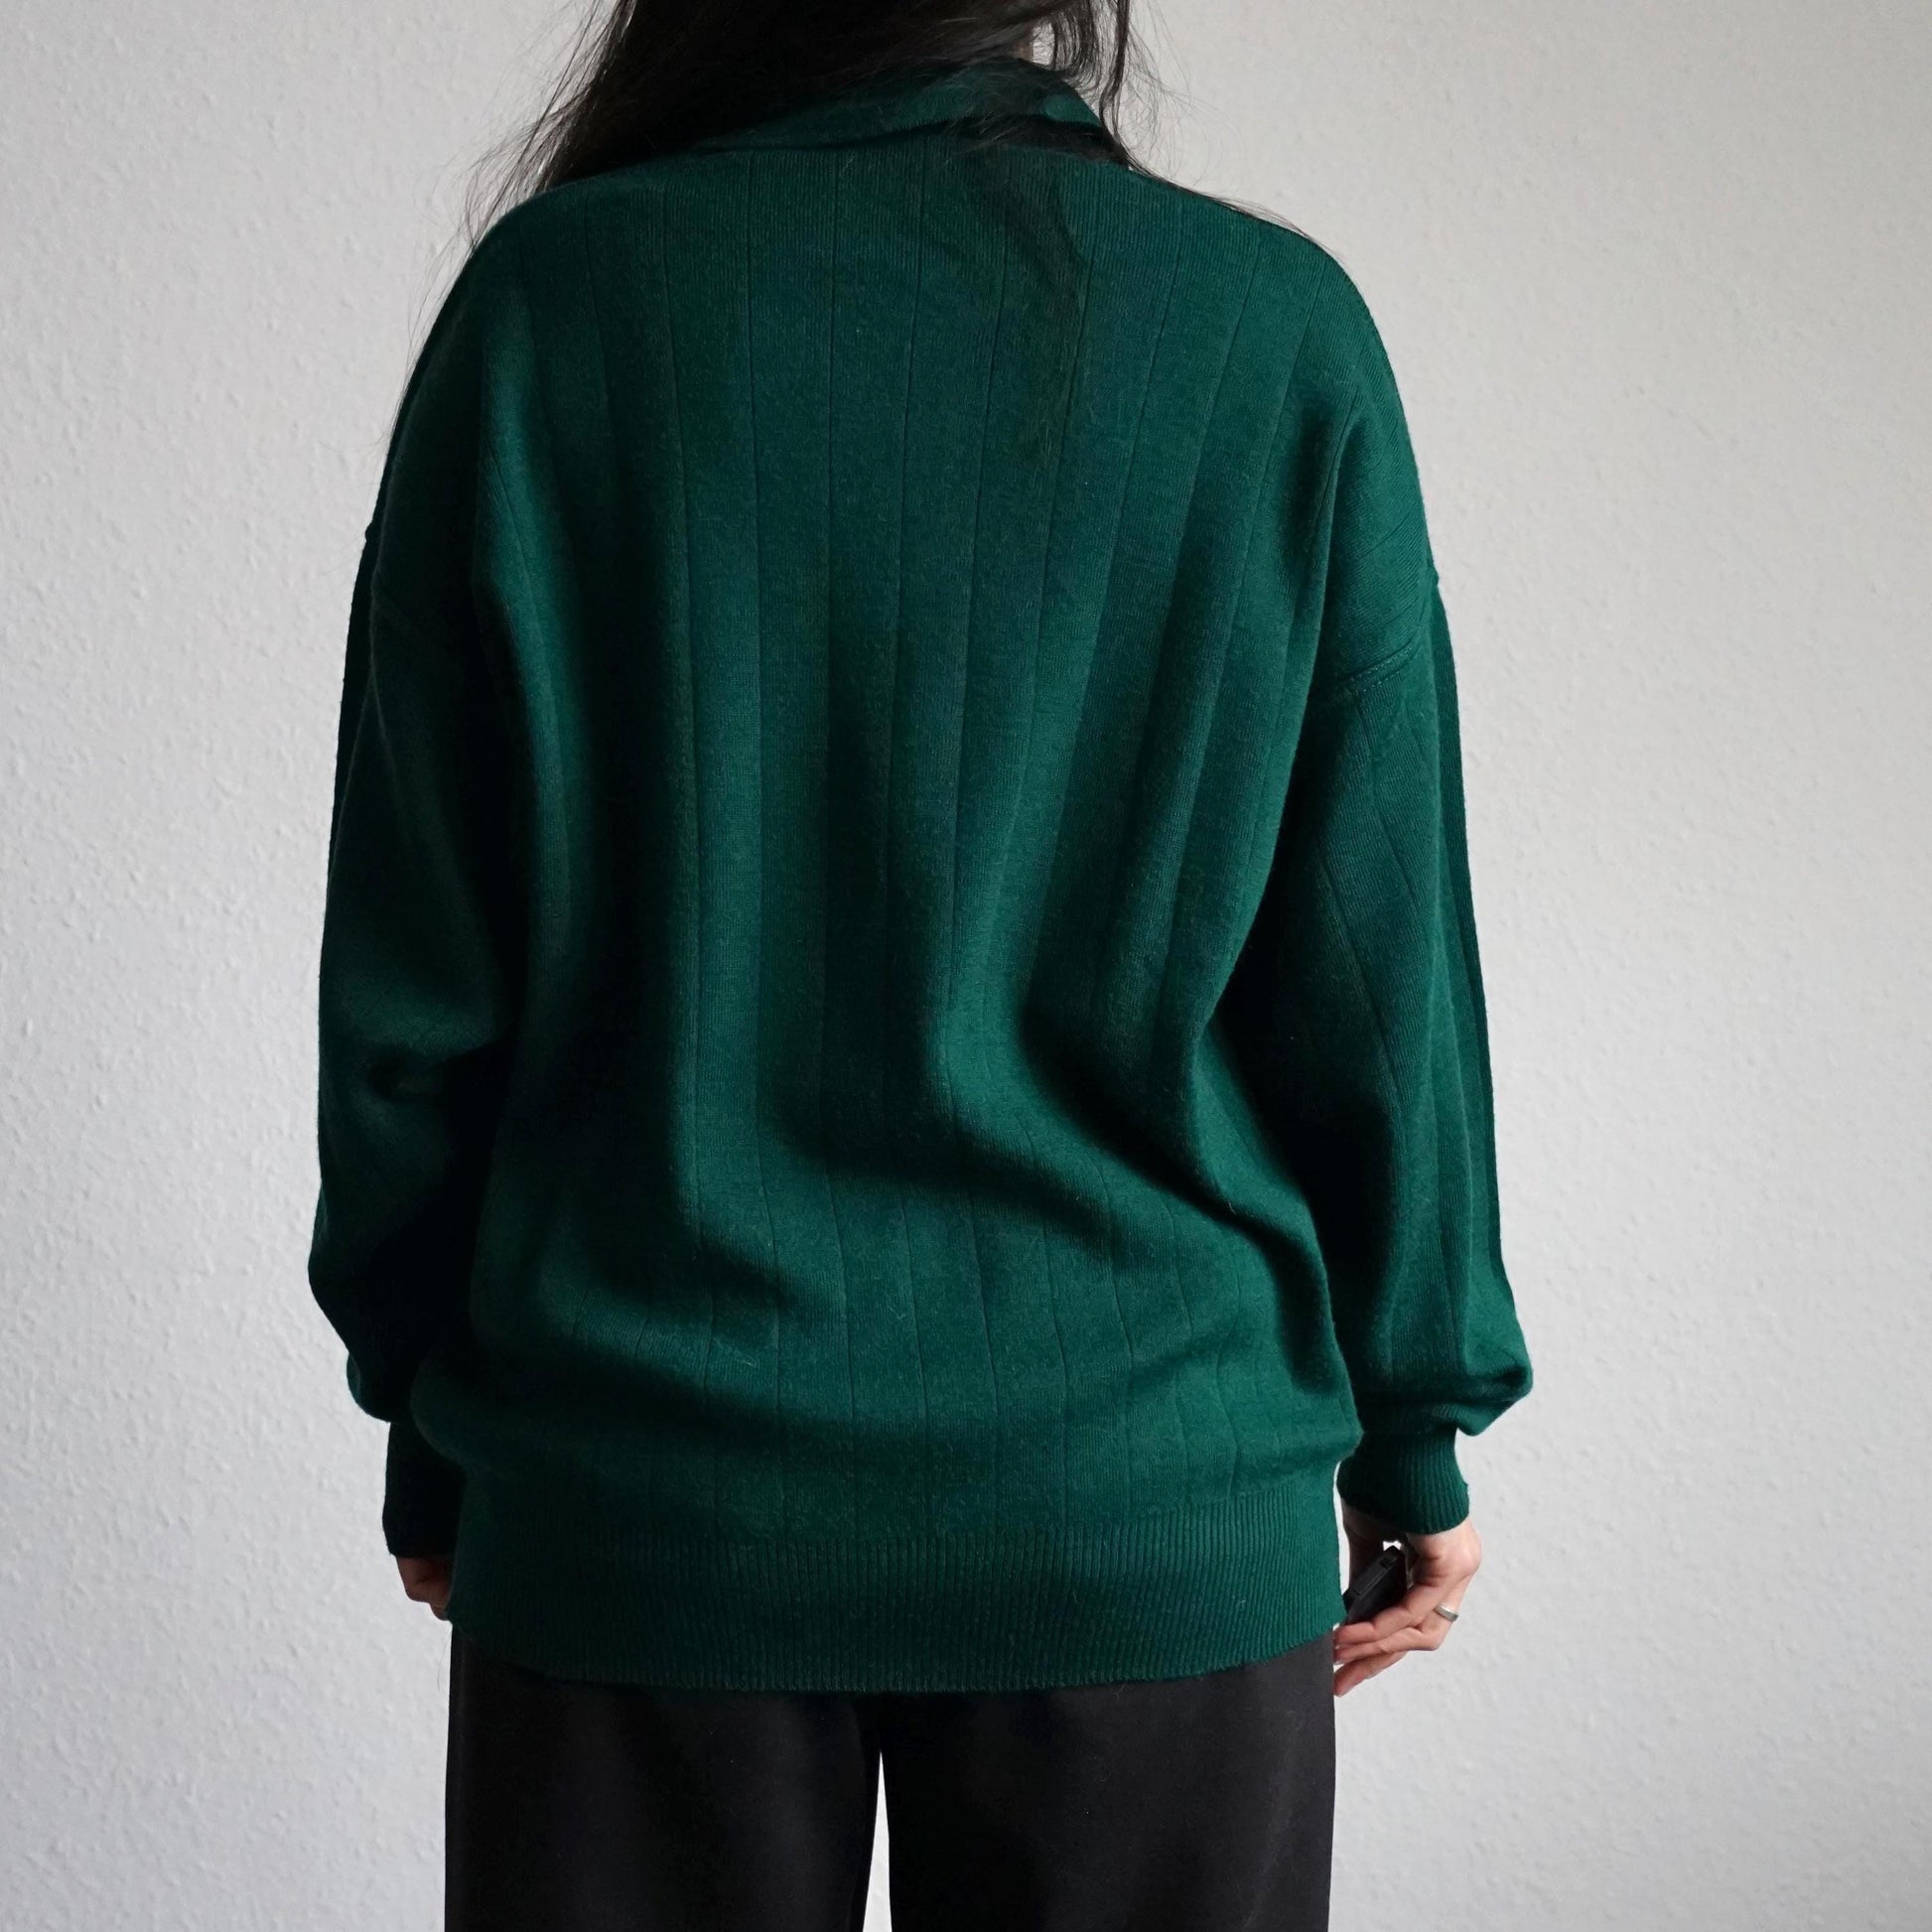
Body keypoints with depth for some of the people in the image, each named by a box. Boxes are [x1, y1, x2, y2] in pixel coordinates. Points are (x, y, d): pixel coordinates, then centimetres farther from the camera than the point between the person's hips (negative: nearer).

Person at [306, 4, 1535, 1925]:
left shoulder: (553, 302, -7)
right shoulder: (1285, 328, -6)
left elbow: (413, 980, -3)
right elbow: (1383, 973, -3)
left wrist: (432, 1426, 10)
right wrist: (1417, 1431, 10)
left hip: (642, 1503, 0)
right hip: (1148, 1511, 1)